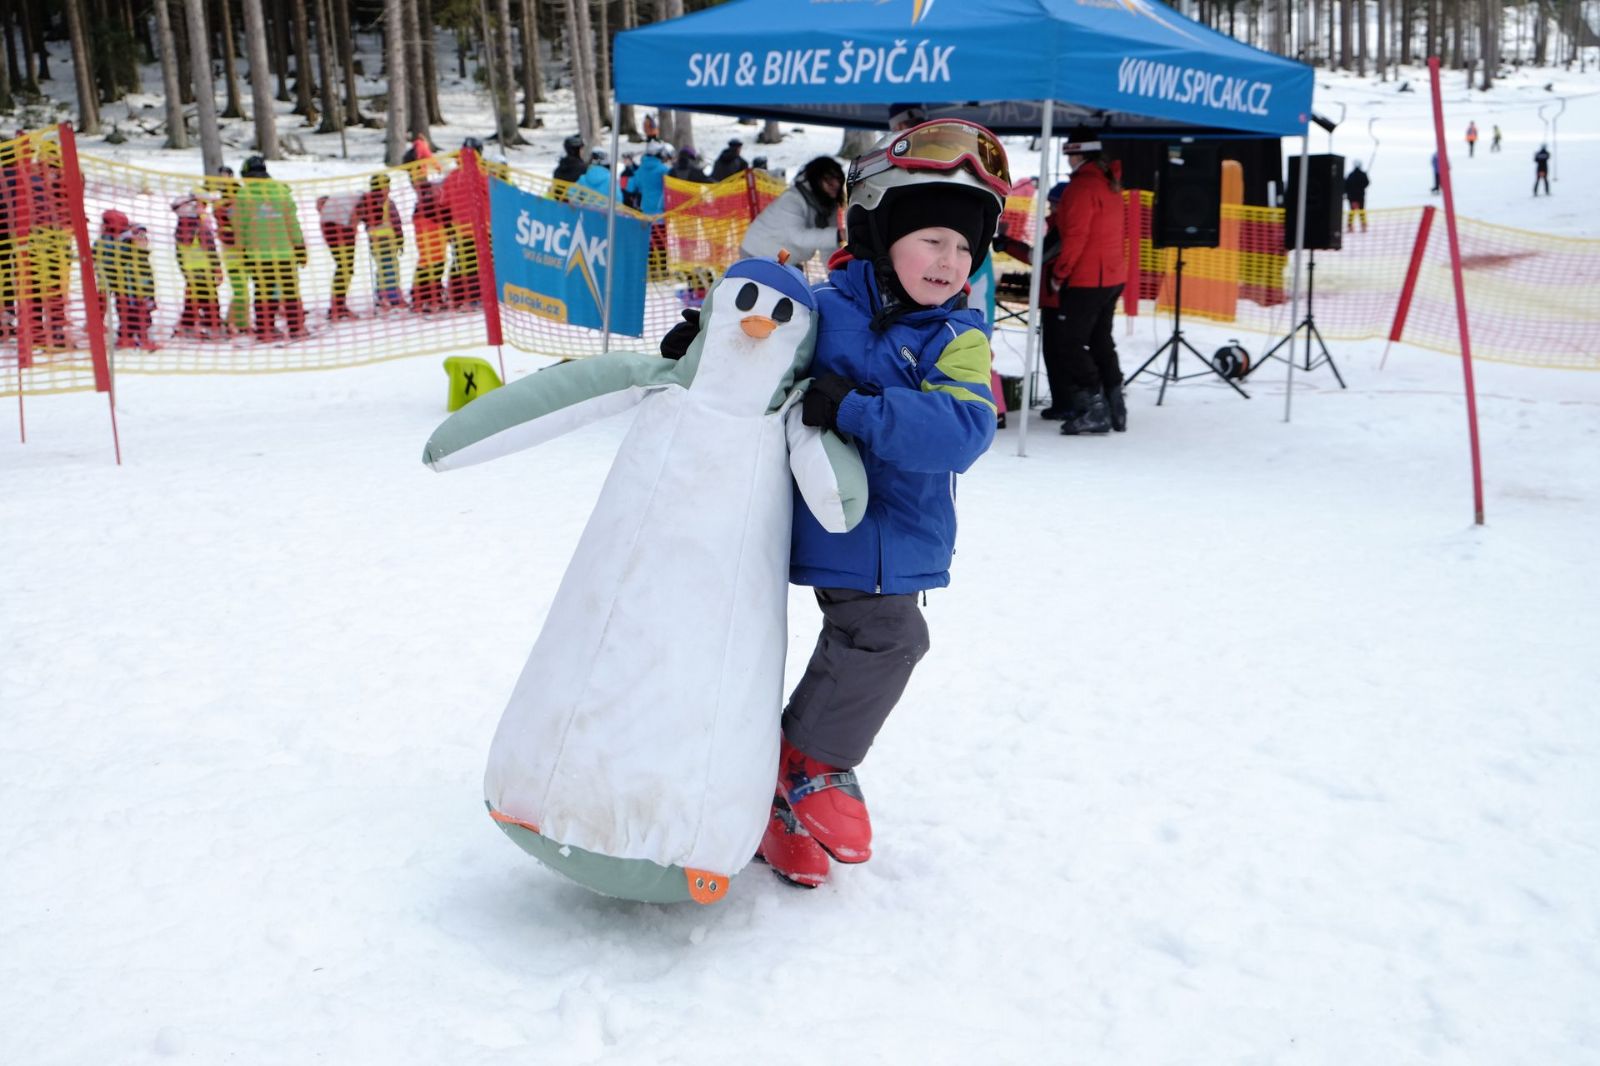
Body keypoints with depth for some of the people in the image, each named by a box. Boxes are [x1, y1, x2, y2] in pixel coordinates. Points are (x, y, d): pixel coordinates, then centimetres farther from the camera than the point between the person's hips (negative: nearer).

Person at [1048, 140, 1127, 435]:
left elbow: (1075, 236, -20)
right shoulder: (1109, 184, 13)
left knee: (1073, 344, -6)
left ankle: (1092, 409, -9)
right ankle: (1114, 407, 17)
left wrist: (1059, 274, -12)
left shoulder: (1082, 186, -15)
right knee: (1101, 341, 16)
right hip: (1113, 276, 10)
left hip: (1085, 280, -10)